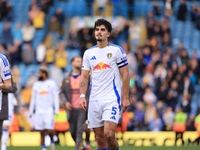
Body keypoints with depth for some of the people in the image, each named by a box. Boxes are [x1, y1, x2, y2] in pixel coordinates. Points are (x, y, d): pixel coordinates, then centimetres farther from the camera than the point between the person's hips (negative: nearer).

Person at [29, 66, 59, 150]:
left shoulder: (52, 83, 2)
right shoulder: (36, 85, 12)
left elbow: (56, 97, 2)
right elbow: (33, 98, 17)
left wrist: (56, 110, -4)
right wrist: (31, 111, 15)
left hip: (49, 111, -3)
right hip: (39, 111, 3)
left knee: (50, 130, -12)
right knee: (41, 131, 1)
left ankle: (52, 142, 13)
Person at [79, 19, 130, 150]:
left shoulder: (117, 50, -1)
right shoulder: (88, 53, 11)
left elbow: (125, 74, -1)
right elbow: (84, 76, 13)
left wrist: (126, 97, -6)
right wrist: (82, 96, 0)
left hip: (112, 99, -4)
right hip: (94, 100, 4)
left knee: (109, 135, -19)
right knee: (100, 138, 3)